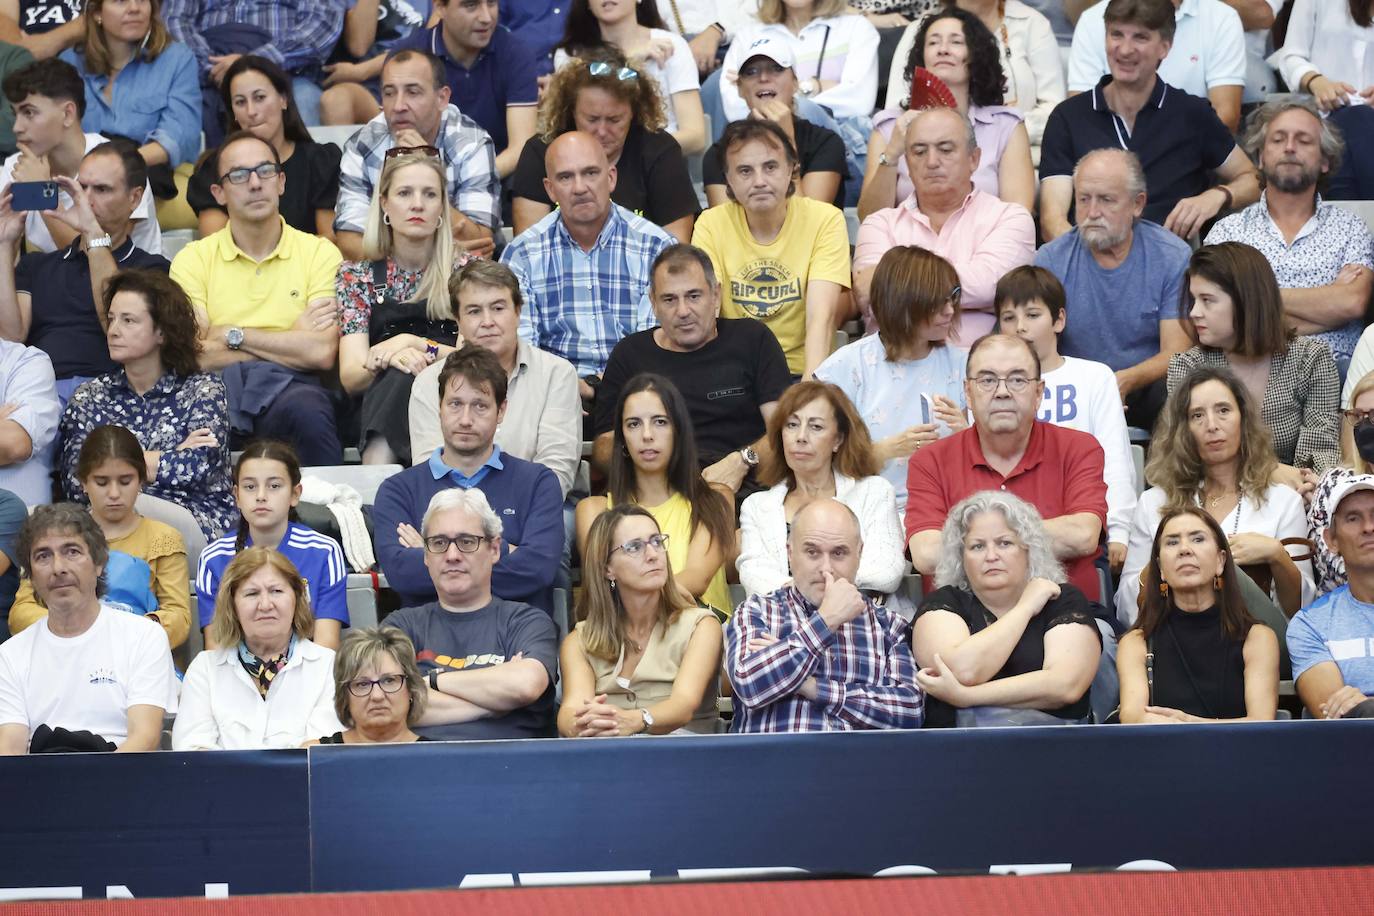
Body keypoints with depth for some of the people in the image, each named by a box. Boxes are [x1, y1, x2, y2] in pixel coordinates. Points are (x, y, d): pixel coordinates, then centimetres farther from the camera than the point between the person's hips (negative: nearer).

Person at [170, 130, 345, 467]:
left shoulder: (319, 253, 10)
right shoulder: (193, 259, 11)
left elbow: (321, 353, -3)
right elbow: (195, 357, -3)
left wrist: (234, 335, -1)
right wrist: (292, 343, -1)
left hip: (290, 389, 0)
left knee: (307, 410, -37)